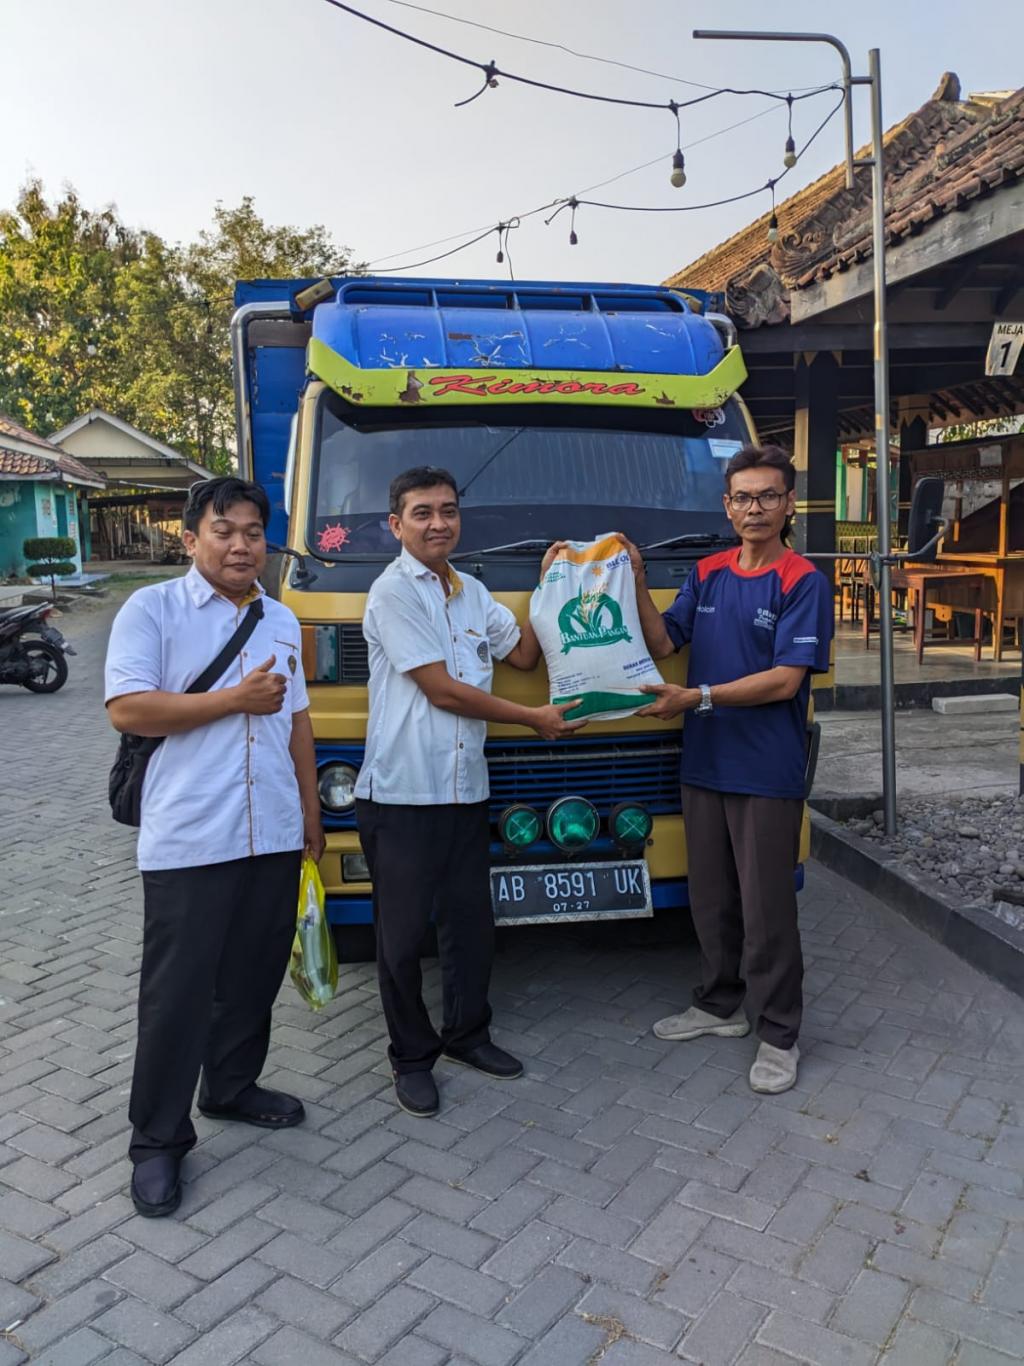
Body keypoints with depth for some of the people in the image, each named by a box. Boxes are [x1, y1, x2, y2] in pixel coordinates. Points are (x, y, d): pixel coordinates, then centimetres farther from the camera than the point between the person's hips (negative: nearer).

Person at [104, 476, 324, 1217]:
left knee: (254, 975, 16)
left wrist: (311, 807, 16)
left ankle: (232, 1088, 36)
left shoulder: (282, 621, 13)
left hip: (273, 836, 6)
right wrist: (236, 698, -14)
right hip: (187, 840, -6)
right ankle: (157, 1140, 17)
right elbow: (128, 709, -16)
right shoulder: (151, 609, -6)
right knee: (178, 989, 2)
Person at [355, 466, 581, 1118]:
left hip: (466, 791, 7)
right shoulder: (394, 592, -10)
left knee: (472, 922, 16)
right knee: (404, 935, 6)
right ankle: (412, 1056, 23)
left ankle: (467, 1033, 35)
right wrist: (534, 719, -6)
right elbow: (441, 690, -14)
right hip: (402, 794, -6)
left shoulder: (472, 593, 13)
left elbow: (525, 654, 17)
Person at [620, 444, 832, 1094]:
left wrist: (698, 698, -21)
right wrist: (637, 583, -8)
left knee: (767, 908, 3)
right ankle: (719, 1005, 34)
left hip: (767, 772, -5)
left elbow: (785, 680, -16)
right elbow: (662, 644, 4)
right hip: (704, 765, 6)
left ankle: (779, 1034, 19)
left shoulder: (803, 582, -8)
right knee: (711, 899, 17)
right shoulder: (707, 574, 10)